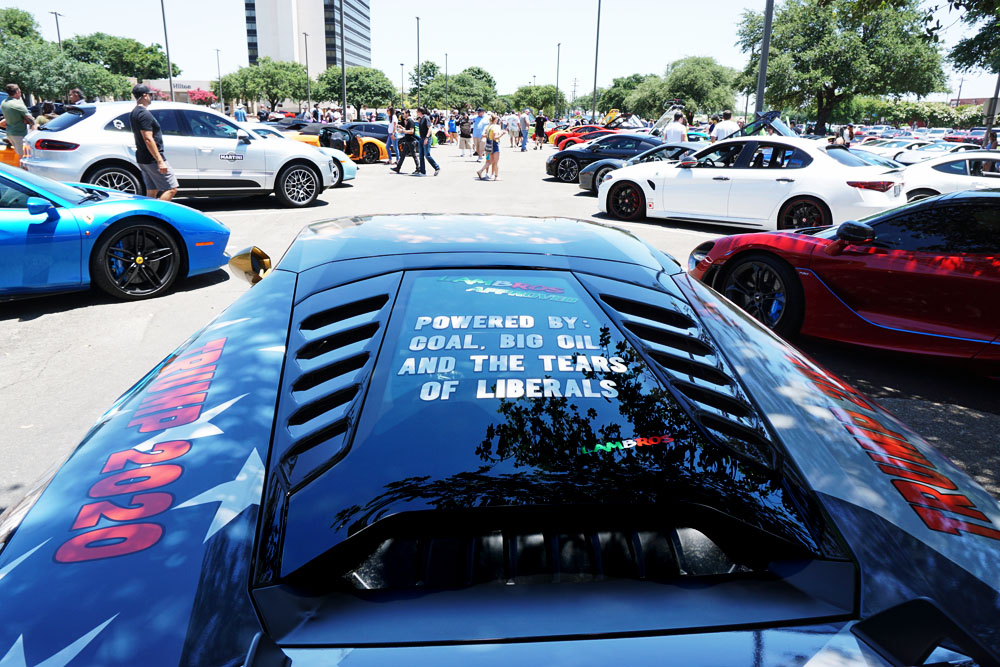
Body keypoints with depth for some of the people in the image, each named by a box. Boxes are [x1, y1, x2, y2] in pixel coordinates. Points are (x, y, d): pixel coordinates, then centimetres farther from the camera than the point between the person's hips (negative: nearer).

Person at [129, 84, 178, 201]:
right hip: (152, 159, -10)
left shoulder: (133, 113, 16)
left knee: (151, 192, 11)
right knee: (171, 189, -9)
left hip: (142, 158, 10)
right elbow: (148, 139, -22)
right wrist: (160, 161, -24)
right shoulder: (144, 114, -15)